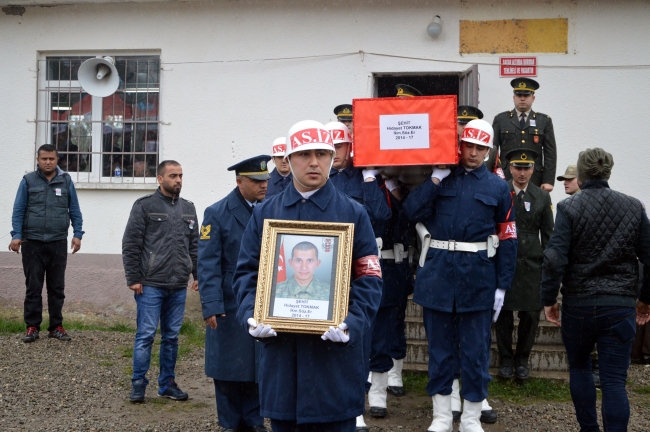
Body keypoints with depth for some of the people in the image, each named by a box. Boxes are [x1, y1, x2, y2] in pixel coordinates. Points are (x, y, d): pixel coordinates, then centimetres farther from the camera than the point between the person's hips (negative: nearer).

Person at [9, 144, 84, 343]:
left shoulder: (66, 181, 4)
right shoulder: (28, 181, 1)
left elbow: (74, 210, 7)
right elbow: (18, 211, 0)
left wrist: (77, 234, -2)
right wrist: (16, 235, -10)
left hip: (58, 243, 1)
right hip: (32, 243, -1)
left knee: (57, 287, 8)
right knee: (33, 287, 4)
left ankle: (56, 326, 17)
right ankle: (32, 326, 13)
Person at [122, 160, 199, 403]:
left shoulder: (188, 208, 12)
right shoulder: (145, 206, -3)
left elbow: (194, 246, 16)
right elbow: (130, 245, -5)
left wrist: (198, 275, 9)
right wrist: (133, 279, -9)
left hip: (178, 287, 5)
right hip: (150, 285, -5)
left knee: (171, 336, 11)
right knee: (146, 335, -2)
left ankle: (167, 384, 21)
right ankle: (138, 385, 9)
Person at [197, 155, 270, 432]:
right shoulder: (217, 213, -5)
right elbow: (208, 263, -9)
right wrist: (211, 305, -15)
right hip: (230, 305, -2)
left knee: (260, 363, 10)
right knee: (228, 364, 7)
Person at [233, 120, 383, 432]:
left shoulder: (353, 214, 2)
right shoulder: (265, 214, 9)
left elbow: (369, 278, -2)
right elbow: (247, 273, 8)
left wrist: (353, 323, -17)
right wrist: (251, 316, -9)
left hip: (334, 350, -2)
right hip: (280, 348, 2)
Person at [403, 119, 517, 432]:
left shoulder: (498, 188, 5)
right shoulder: (438, 180, 8)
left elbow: (507, 240, 2)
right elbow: (412, 212, -7)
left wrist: (502, 287, -2)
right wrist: (436, 179, -10)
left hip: (479, 278, -1)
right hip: (438, 274, 1)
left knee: (476, 352, 6)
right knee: (439, 348, 9)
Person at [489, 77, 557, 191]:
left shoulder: (545, 121, 11)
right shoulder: (500, 119, 10)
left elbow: (550, 153, 6)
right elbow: (492, 150, 5)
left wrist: (548, 181, -4)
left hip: (534, 181, 1)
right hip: (506, 179, 0)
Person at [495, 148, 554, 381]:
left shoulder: (543, 197, 6)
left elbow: (547, 235, 9)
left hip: (532, 265, 2)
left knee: (530, 314, 3)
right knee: (504, 313, 5)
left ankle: (522, 359, 21)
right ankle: (505, 359, 20)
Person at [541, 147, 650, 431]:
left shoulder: (569, 208, -8)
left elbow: (555, 258, -14)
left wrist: (548, 299, -4)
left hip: (578, 304, -1)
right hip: (621, 306, 1)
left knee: (579, 367, 20)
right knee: (614, 380, 2)